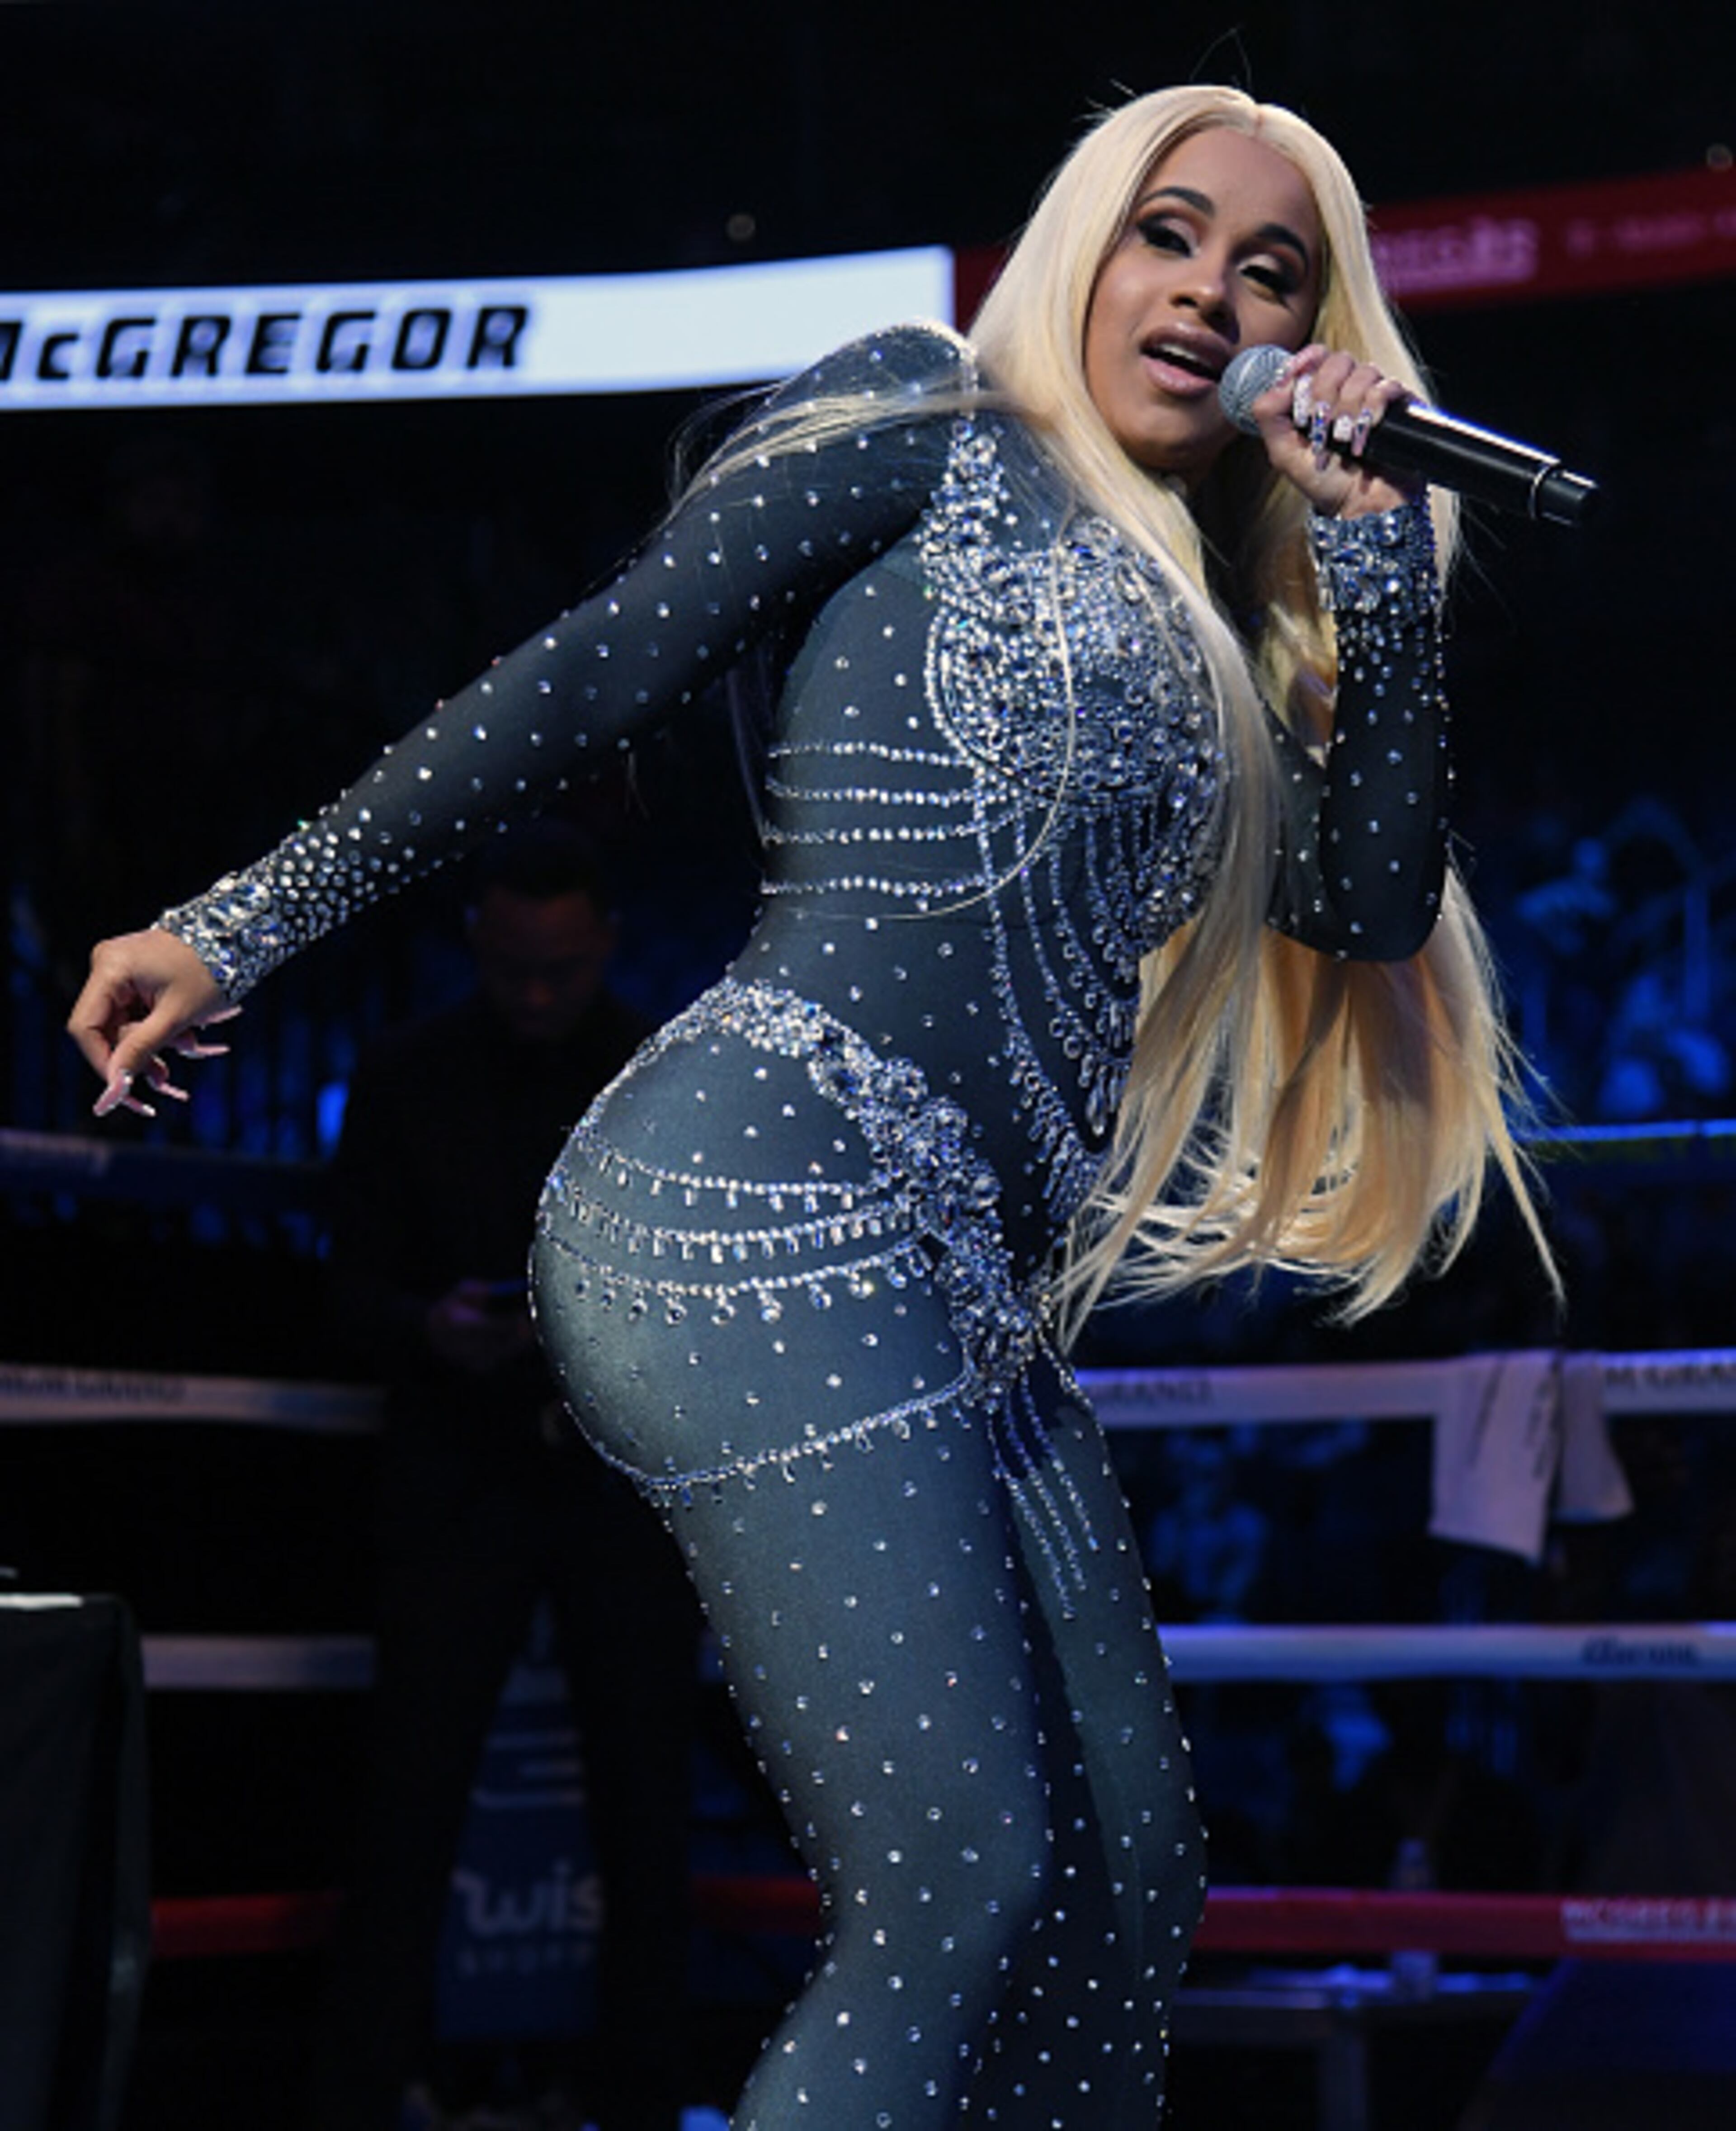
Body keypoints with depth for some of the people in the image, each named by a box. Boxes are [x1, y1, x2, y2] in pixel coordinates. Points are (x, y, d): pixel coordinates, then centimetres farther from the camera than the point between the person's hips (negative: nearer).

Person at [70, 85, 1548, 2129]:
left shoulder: (1203, 637, 27)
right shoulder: (934, 430, 6)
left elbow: (1373, 905, 14)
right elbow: (591, 670, 0)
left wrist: (1376, 541, 9)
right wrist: (246, 924, -3)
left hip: (966, 1301, 9)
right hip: (777, 1197, -9)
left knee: (1126, 1887, 6)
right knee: (959, 1888, -17)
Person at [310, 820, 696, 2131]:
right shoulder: (405, 1081, 2)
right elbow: (357, 1293, 2)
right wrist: (430, 1330, -20)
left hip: (628, 1488, 1)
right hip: (459, 1483, -1)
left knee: (645, 1827, 1)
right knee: (408, 1815, -6)